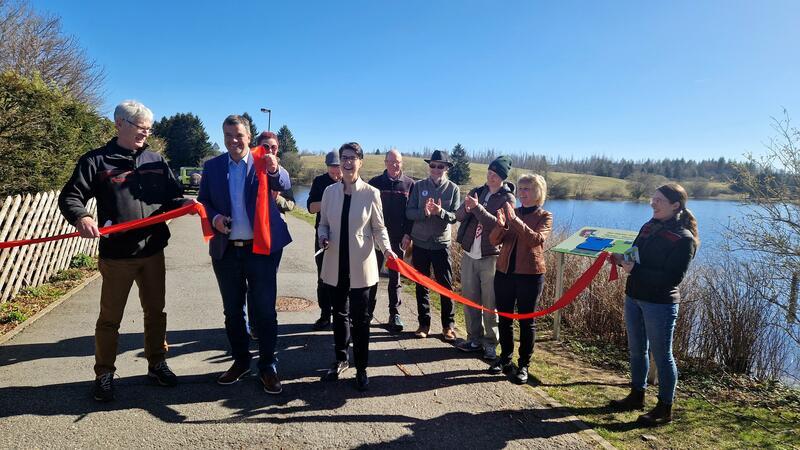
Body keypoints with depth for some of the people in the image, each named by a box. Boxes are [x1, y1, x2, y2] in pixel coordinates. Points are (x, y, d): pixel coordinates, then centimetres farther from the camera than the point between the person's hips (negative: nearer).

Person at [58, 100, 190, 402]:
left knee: (156, 312, 14)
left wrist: (185, 204, -13)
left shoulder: (156, 161, 8)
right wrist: (80, 217, -27)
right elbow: (69, 197, -6)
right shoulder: (96, 161, -4)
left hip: (153, 252, 4)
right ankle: (104, 374, 23)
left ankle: (157, 364, 31)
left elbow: (172, 196, 10)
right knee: (110, 318, 8)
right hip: (116, 255, -4)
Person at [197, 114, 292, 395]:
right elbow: (203, 202, 9)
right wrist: (214, 217, -12)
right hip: (226, 250, 3)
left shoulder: (263, 162, -2)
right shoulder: (212, 167, 6)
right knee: (232, 311, 14)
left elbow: (284, 186, -17)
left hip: (261, 248, -3)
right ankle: (241, 362, 30)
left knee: (265, 311, 3)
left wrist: (275, 170, -39)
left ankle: (268, 367, 16)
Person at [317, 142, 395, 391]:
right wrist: (323, 237, -11)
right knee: (339, 314, 17)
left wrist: (387, 248, -17)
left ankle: (361, 368, 22)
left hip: (360, 265, -3)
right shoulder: (330, 191, 1)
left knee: (360, 318, 6)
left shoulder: (371, 193, -7)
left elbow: (379, 228, 0)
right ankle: (341, 360, 36)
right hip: (335, 264, 3)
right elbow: (323, 223, 10)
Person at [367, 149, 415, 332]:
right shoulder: (375, 182, 2)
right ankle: (368, 311, 17)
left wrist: (408, 234, -7)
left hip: (398, 238, 0)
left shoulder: (409, 184, 2)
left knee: (395, 277, 7)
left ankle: (395, 314, 15)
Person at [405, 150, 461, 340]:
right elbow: (409, 212, -4)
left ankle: (448, 325, 17)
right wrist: (424, 212, -23)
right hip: (420, 243, 1)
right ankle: (424, 323, 22)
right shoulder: (419, 186, 0)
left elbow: (455, 217, -7)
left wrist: (440, 212, -26)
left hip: (441, 244, -1)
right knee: (422, 285, 10)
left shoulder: (453, 189, -1)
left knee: (446, 285, 3)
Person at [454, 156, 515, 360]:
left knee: (490, 304, 1)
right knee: (469, 299, 12)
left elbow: (498, 224, -18)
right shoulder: (477, 191, 10)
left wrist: (477, 207, -24)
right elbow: (458, 216, 4)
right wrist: (466, 208, -17)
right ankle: (474, 339, 25)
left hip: (491, 256, -5)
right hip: (469, 253, 5)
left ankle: (491, 343, 13)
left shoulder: (507, 199, -4)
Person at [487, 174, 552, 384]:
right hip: (504, 272, 4)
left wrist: (515, 220, -28)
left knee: (526, 321, 5)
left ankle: (523, 365, 16)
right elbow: (494, 240, 0)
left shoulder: (545, 216, -2)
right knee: (504, 318, 11)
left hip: (530, 275, -4)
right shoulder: (510, 212, 8)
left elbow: (536, 239, -21)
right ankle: (505, 358, 27)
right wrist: (500, 225, -19)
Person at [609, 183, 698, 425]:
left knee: (662, 355, 5)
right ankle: (637, 396, 35)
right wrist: (622, 259, -6)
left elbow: (673, 277, -20)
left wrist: (635, 270, -23)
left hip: (660, 304, -7)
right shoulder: (649, 226, 7)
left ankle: (665, 408, 20)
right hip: (634, 298, 8)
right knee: (636, 350, 18)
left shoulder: (684, 239, -14)